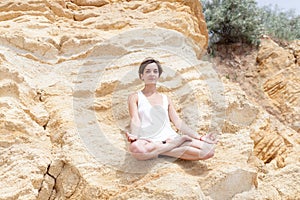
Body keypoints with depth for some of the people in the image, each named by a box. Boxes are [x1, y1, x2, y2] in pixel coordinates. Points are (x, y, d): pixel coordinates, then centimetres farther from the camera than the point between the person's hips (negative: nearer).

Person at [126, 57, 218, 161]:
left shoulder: (166, 98, 24)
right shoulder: (135, 97, 14)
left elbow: (178, 122, 17)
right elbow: (135, 120, -2)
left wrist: (200, 137, 5)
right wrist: (133, 136, -25)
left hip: (170, 137, 3)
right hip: (149, 142, -3)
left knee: (209, 149, -21)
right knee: (135, 148, -42)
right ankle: (179, 142, -21)